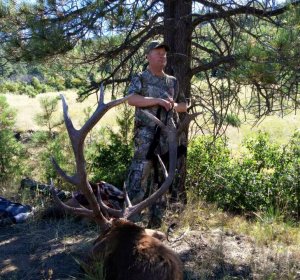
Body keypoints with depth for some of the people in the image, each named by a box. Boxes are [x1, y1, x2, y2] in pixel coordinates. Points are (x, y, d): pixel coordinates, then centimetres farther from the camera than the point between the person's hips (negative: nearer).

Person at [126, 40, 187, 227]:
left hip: (167, 134, 5)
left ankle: (156, 219, 21)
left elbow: (184, 106, 23)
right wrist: (158, 101, -21)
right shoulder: (140, 79, 4)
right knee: (140, 173, -12)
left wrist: (174, 105, 1)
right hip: (146, 134, -5)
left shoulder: (173, 82, 18)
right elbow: (132, 99, -15)